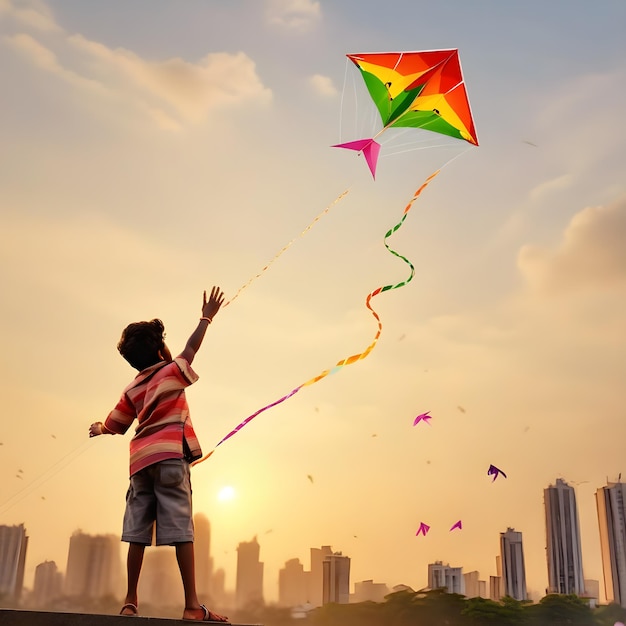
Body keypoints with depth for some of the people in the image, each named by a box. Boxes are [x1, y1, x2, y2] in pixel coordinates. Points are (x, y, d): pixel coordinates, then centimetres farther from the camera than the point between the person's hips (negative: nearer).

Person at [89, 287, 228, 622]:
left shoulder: (132, 390, 17)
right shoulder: (172, 371, 4)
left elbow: (115, 426, 22)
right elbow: (191, 348, 17)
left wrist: (98, 429, 44)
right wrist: (206, 317, 26)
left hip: (140, 461, 5)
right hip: (170, 456, -5)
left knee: (138, 533, 6)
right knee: (181, 529, -10)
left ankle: (130, 602, 9)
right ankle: (192, 605, -14)